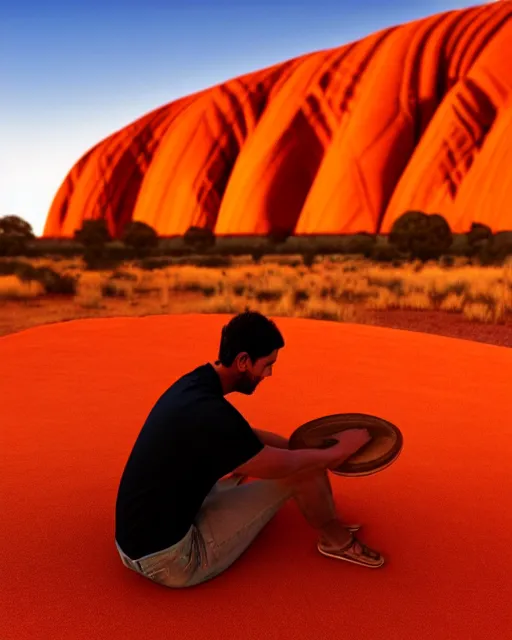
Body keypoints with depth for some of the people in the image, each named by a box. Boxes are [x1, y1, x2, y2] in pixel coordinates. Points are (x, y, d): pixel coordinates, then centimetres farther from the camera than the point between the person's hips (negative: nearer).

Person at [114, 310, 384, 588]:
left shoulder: (195, 384, 1)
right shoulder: (209, 413, -29)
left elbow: (247, 436, 17)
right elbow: (285, 464, -16)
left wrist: (321, 452, 17)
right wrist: (339, 451, 2)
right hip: (169, 560, -9)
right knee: (302, 470, -6)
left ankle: (328, 524, 38)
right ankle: (336, 539, 21)